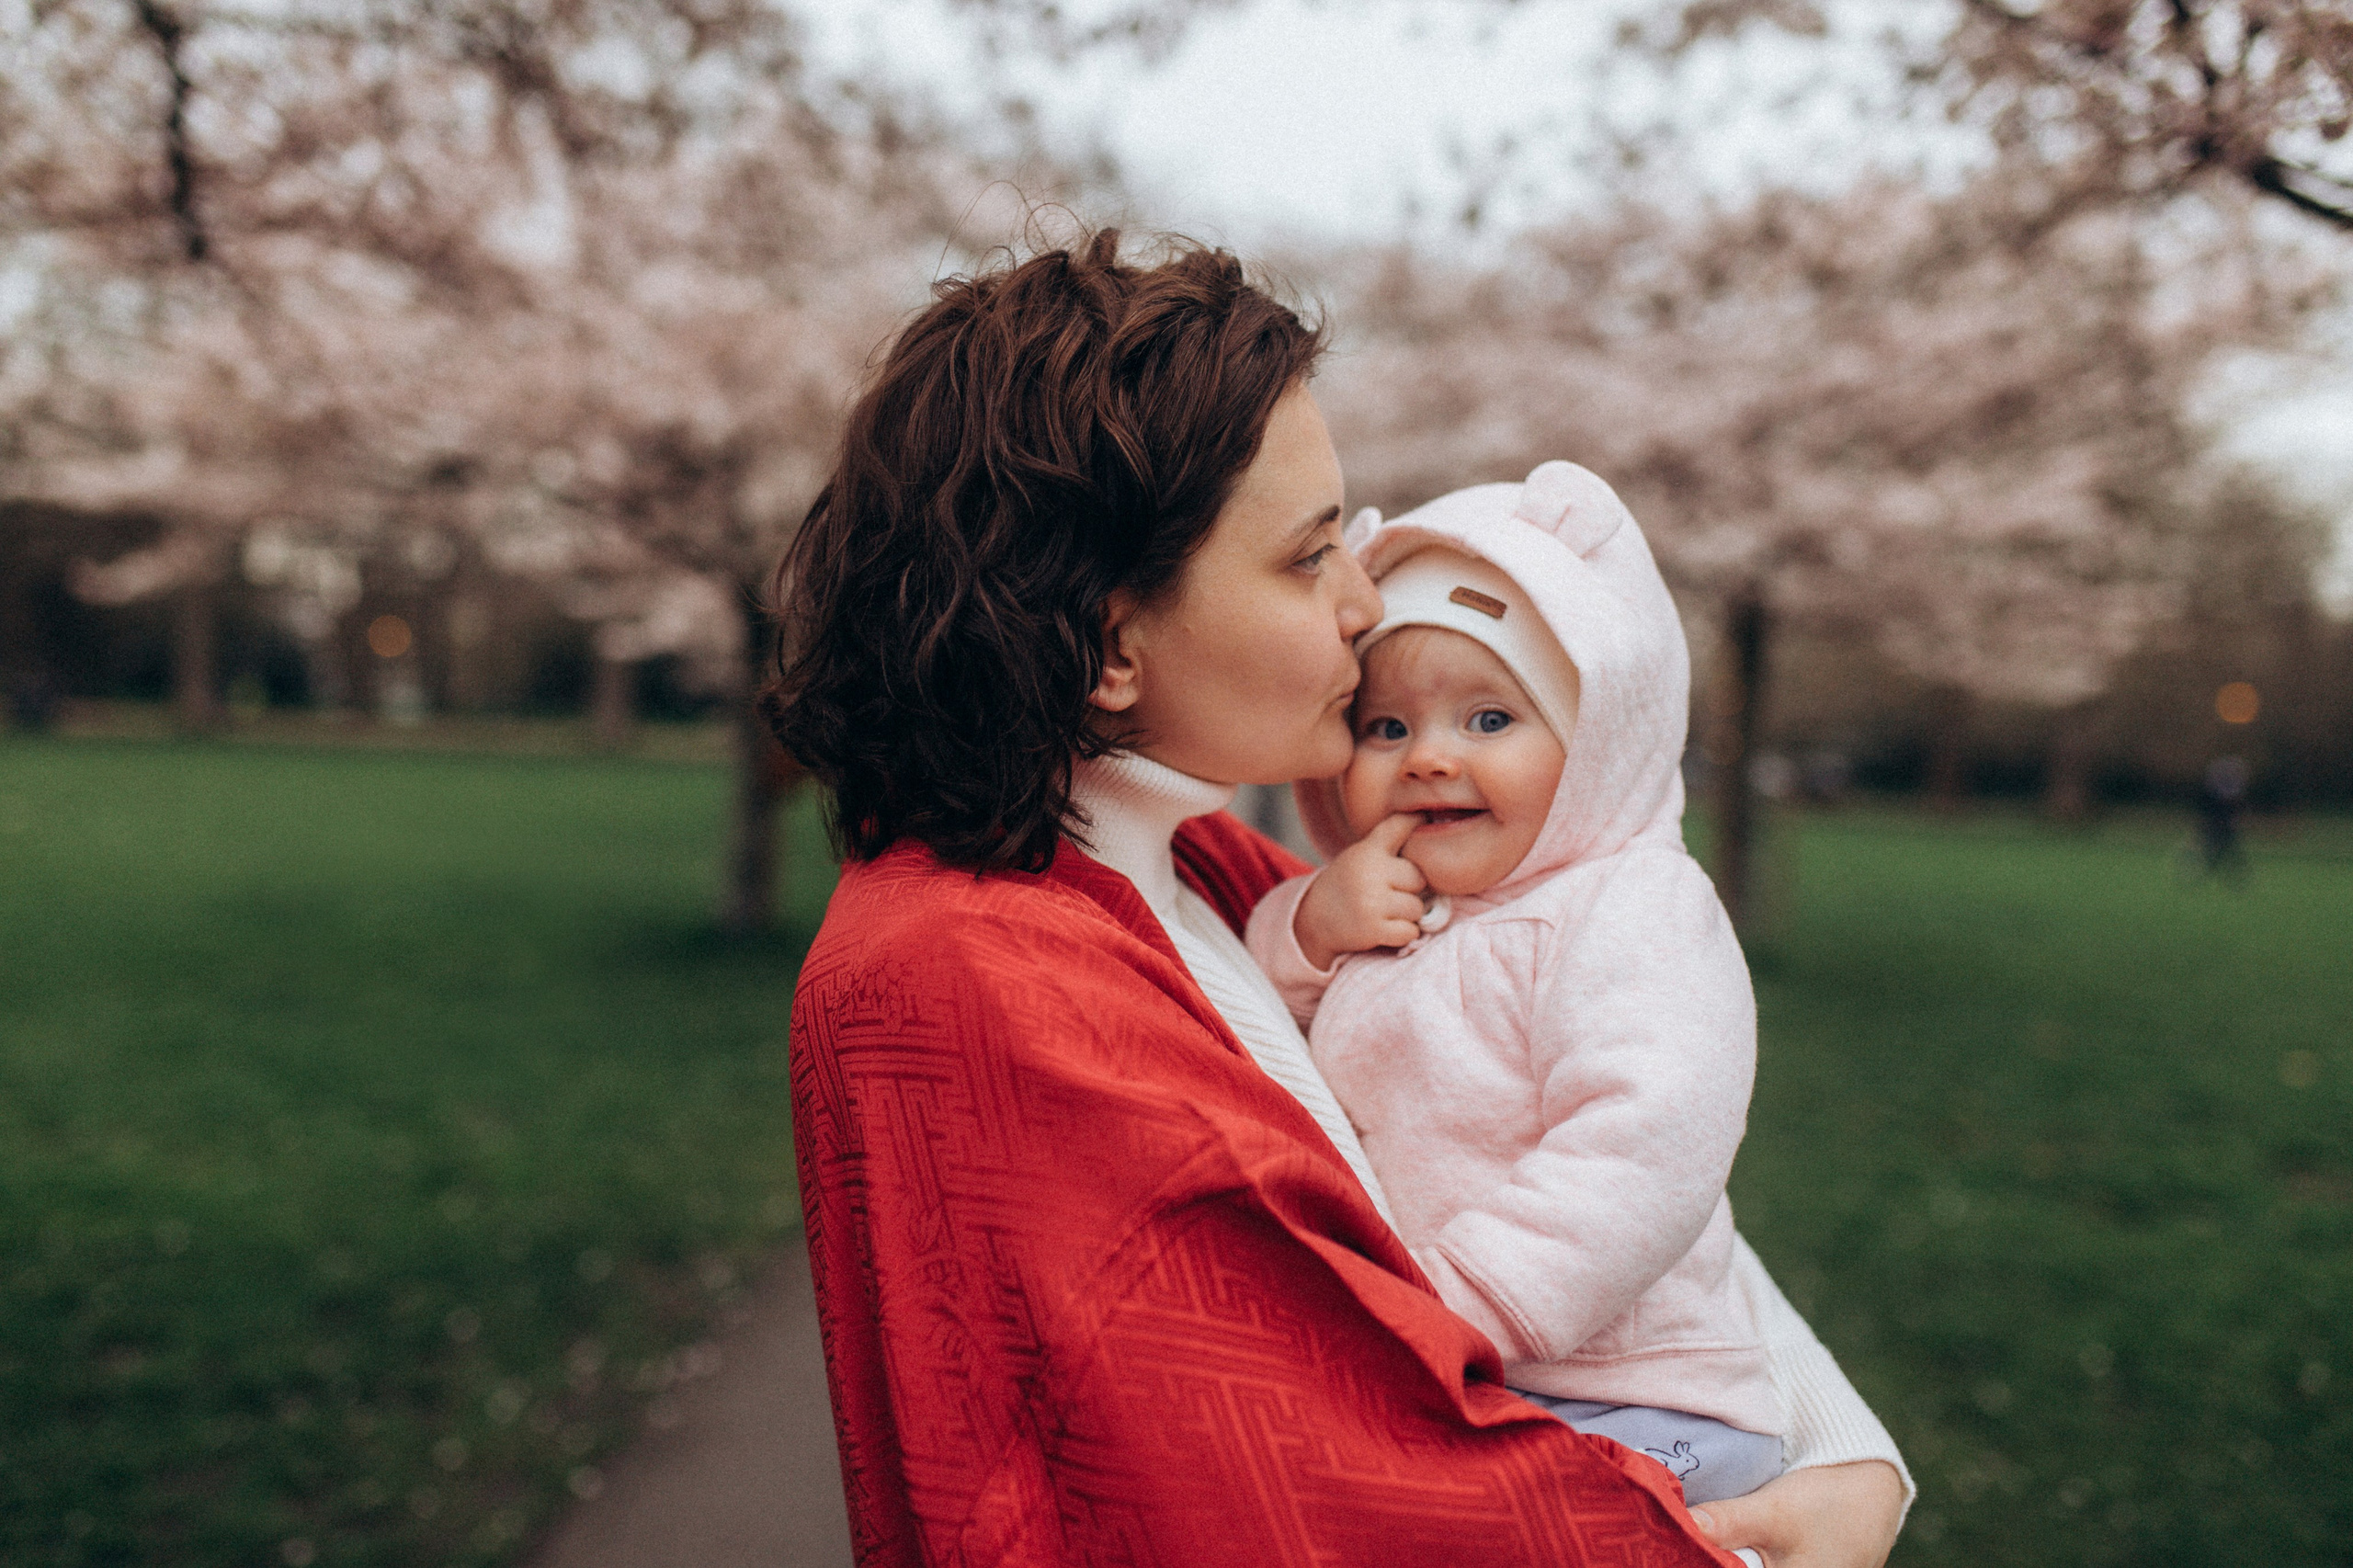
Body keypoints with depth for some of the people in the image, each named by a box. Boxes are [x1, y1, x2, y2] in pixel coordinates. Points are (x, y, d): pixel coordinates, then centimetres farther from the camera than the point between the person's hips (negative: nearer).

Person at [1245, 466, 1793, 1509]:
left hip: (1615, 1407, -7)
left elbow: (1644, 1153, -24)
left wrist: (1448, 1312, -28)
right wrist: (1307, 929, -4)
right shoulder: (1382, 914, 13)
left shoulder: (1636, 911, -11)